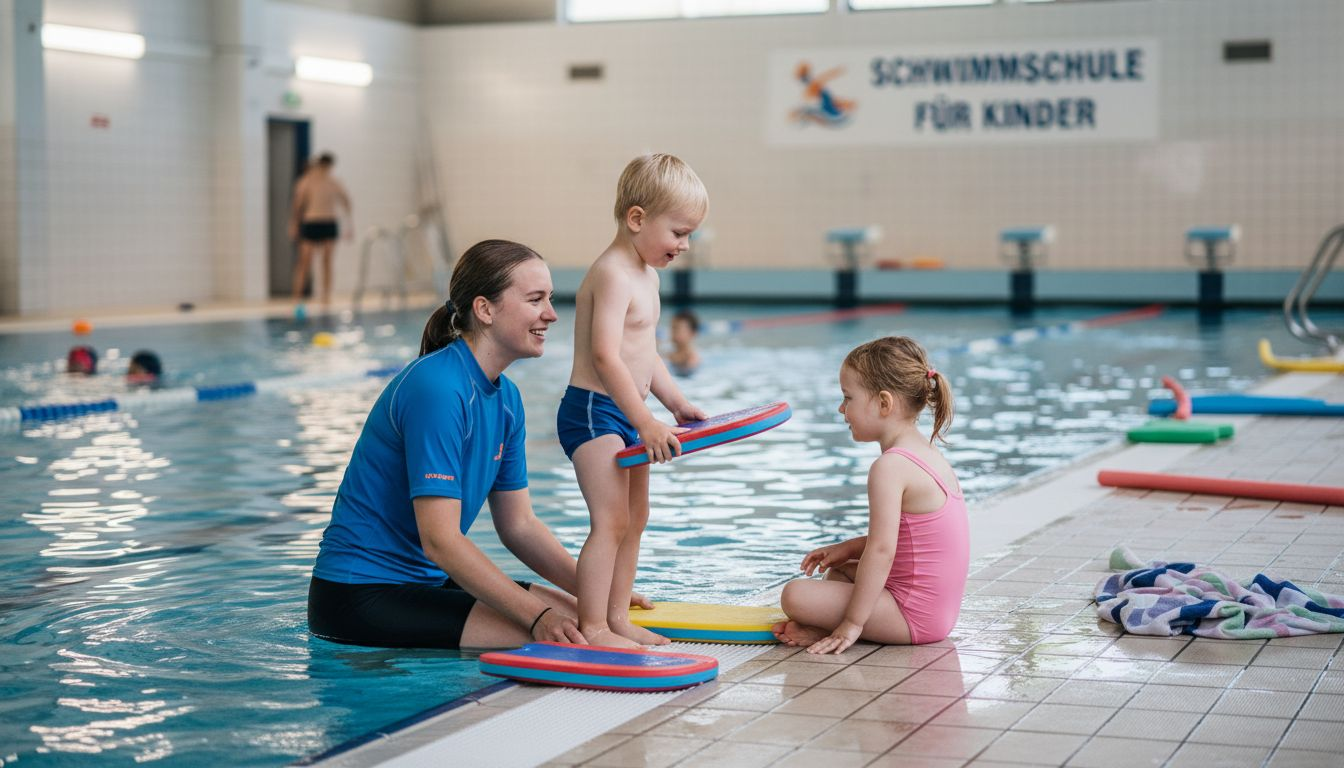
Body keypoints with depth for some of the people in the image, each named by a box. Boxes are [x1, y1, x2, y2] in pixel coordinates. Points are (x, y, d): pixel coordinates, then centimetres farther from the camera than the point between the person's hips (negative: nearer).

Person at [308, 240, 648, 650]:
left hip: (426, 581, 9)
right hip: (361, 596, -9)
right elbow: (440, 541, -25)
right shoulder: (436, 389, -22)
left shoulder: (505, 397, 7)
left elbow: (519, 524, 12)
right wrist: (537, 616, -28)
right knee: (556, 642, -20)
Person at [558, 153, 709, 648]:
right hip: (593, 411, -11)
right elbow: (606, 356, -26)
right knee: (611, 521, -12)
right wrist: (646, 423, -27)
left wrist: (676, 403, 16)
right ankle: (592, 627, -7)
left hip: (626, 415, 11)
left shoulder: (647, 274, 14)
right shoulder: (613, 274, -18)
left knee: (635, 517, 15)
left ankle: (617, 616, 24)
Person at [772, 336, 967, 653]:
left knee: (796, 595, -19)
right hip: (939, 611, 10)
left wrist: (852, 623, -21)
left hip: (914, 616, -10)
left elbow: (881, 550, -25)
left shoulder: (889, 467, -20)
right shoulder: (927, 453, 12)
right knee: (838, 571, 29)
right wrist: (850, 548, 14)